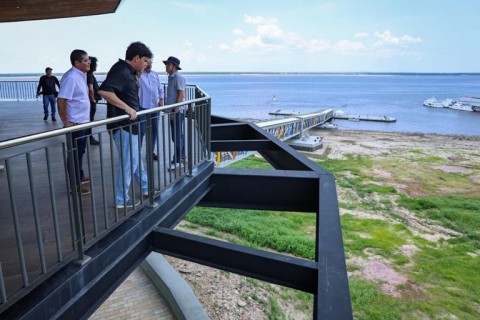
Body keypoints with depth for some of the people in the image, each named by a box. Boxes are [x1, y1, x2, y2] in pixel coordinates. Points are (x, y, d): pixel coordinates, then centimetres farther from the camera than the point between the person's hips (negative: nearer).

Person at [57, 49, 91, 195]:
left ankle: (80, 176, 35)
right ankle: (75, 184, 11)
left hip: (82, 121, 9)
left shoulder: (81, 75, 9)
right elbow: (61, 100, -24)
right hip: (75, 122, -9)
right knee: (75, 153, 0)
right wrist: (66, 122, -20)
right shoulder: (71, 77, -20)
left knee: (80, 151, 20)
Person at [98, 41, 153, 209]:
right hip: (122, 125, -10)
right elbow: (103, 90, -32)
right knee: (128, 162, -1)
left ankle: (146, 188, 37)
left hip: (129, 124, 10)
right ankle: (121, 200, 12)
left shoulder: (128, 71, 11)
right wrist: (127, 107, -29)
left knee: (135, 158, 21)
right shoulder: (121, 71, -18)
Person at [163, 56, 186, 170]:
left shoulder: (178, 78, -12)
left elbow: (181, 95, -19)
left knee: (177, 136, -5)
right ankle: (181, 157, 25)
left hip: (177, 112, -10)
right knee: (176, 136, 15)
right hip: (172, 111, 10)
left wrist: (175, 111, -20)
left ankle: (177, 161, 0)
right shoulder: (171, 78, 16)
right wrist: (170, 110, 18)